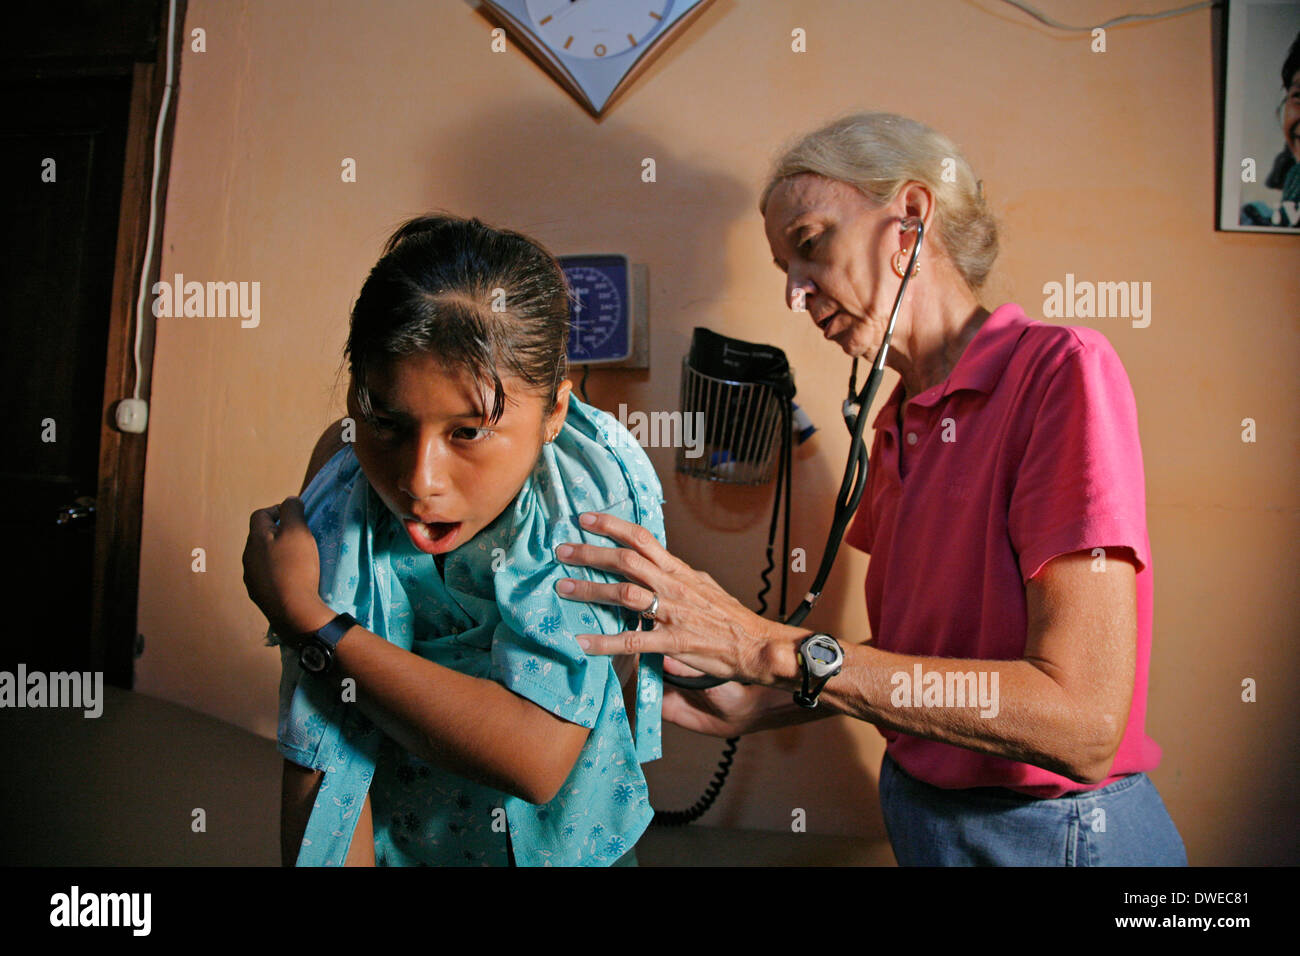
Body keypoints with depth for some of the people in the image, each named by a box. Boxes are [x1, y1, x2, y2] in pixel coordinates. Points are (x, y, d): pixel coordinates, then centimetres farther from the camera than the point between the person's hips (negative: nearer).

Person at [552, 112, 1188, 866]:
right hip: (920, 818, 7)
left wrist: (773, 647, -27)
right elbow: (910, 661, 9)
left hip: (1055, 832, -6)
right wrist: (754, 707, -3)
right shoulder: (898, 425, 3)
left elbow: (1080, 721, -26)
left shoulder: (1061, 372, -19)